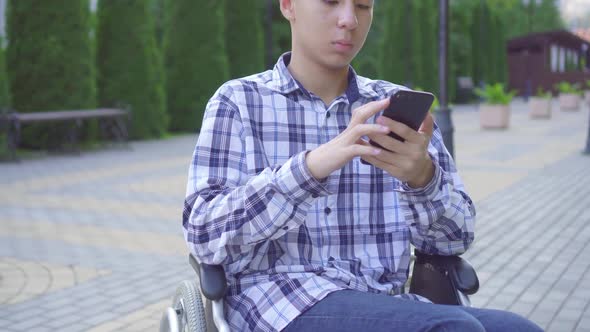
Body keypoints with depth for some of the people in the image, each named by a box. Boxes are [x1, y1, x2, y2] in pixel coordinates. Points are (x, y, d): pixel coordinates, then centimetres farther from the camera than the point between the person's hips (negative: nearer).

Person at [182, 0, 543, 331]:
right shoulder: (237, 102, 4)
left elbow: (453, 237, 5)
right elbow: (206, 234, -9)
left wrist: (422, 175, -18)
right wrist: (312, 165, -24)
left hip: (386, 303, 4)